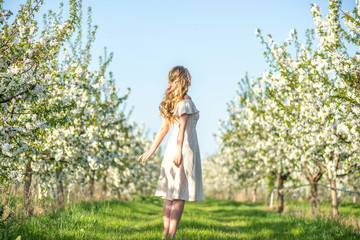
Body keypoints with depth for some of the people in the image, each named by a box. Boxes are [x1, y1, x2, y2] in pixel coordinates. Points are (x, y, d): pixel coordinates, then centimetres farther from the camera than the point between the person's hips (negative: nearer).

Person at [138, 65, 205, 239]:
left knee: (170, 194, 10)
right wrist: (179, 151, -25)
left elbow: (163, 128, 13)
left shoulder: (171, 101, 13)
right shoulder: (186, 101, -10)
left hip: (172, 147, 8)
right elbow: (182, 127, -19)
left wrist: (151, 151, 16)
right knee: (180, 195, -6)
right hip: (186, 148, -8)